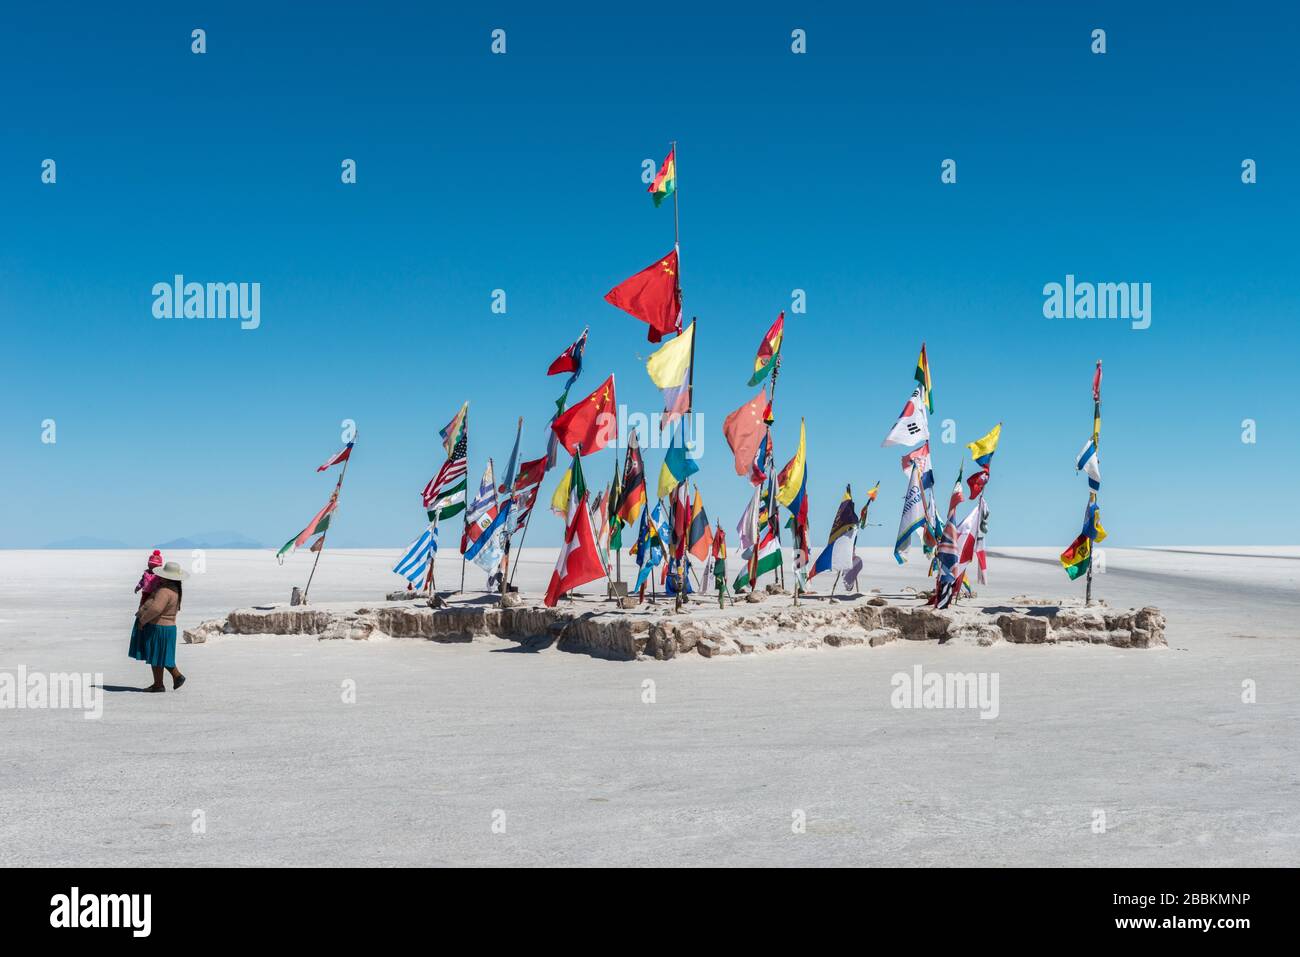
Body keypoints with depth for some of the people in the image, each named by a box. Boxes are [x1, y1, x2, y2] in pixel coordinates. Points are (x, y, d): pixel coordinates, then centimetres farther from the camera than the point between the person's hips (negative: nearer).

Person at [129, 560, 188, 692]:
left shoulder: (165, 591, -25)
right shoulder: (174, 589, 6)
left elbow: (156, 608, -37)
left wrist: (142, 620, -23)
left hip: (158, 629, -10)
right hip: (166, 626, 10)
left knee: (156, 656, 3)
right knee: (160, 655, 20)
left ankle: (158, 685, 12)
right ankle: (177, 675, 20)